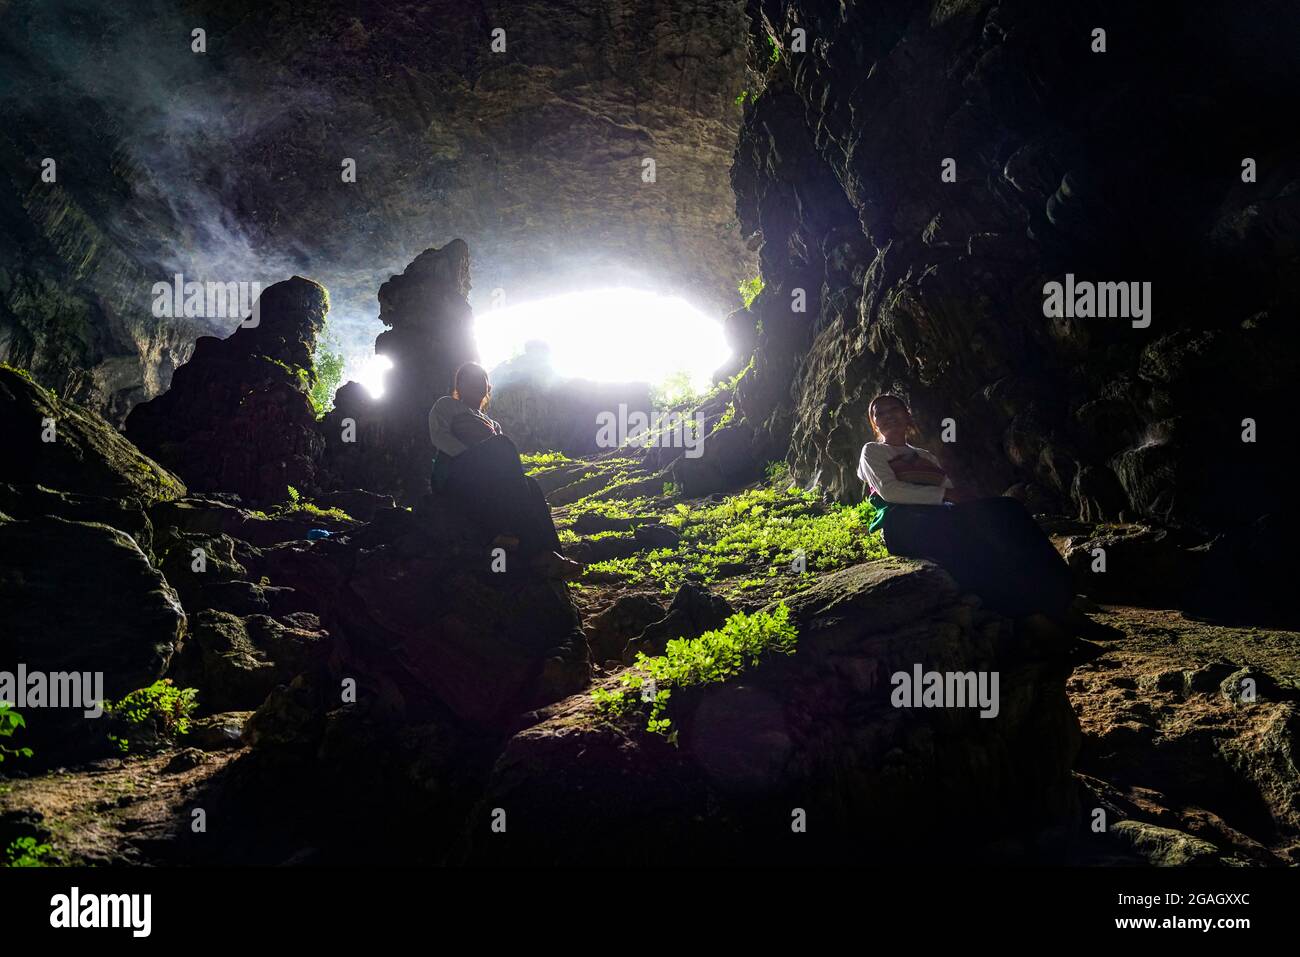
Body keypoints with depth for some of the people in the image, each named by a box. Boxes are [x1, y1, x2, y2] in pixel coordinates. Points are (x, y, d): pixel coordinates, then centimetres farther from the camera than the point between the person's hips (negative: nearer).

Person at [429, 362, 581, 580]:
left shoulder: (492, 424, 37)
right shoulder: (447, 405, 22)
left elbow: (502, 460, 23)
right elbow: (439, 436, 2)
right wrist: (472, 456, -15)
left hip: (487, 483, 6)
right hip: (452, 471, -5)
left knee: (531, 487, -28)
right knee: (500, 445, -35)